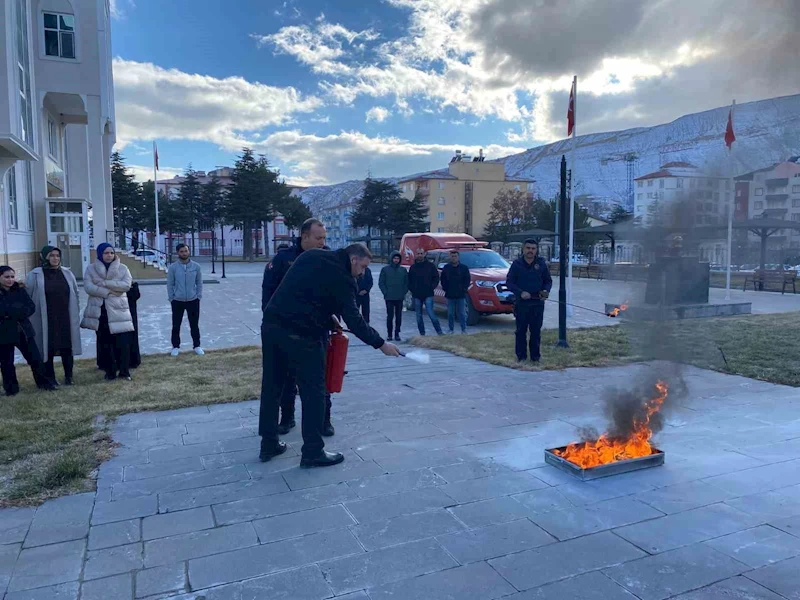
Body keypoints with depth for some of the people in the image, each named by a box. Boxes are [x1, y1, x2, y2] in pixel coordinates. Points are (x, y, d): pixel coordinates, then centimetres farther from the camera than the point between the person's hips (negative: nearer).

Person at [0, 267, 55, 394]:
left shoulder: (19, 290, 4)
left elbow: (32, 307, -3)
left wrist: (11, 313, -16)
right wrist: (21, 310, -20)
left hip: (23, 330, 3)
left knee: (35, 358, 7)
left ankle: (43, 382, 21)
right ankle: (11, 388, 22)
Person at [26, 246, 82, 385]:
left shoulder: (67, 273, 7)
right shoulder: (34, 275, -4)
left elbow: (75, 295, 12)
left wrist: (76, 314, 11)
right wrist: (29, 318, -4)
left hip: (66, 320, 3)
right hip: (45, 321, -3)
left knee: (67, 348, 7)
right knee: (48, 349, 3)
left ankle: (68, 376, 19)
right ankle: (50, 378, 15)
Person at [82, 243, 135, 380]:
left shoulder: (122, 268, 5)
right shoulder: (91, 269, 5)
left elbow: (126, 285, -10)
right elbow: (88, 287, -9)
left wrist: (105, 283, -15)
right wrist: (110, 291, -15)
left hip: (117, 310, -1)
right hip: (99, 311, 1)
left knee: (123, 342, -5)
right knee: (105, 343, 8)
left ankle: (124, 371, 7)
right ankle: (110, 371, 19)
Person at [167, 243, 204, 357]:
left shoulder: (196, 266, -2)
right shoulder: (173, 267, -5)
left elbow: (199, 283, 4)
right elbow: (170, 284, 0)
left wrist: (198, 296, -1)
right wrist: (171, 299, -2)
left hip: (193, 300, 0)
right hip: (177, 301, 0)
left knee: (194, 325, 9)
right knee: (176, 325, 7)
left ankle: (197, 346, 19)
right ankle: (176, 347, 19)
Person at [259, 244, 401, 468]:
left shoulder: (311, 255, 15)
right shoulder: (342, 278, -5)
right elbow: (354, 320, -8)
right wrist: (381, 344, 1)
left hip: (271, 325, 8)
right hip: (300, 334, -8)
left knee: (271, 387, 16)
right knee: (313, 392, 4)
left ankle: (268, 445, 28)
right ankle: (313, 452, 12)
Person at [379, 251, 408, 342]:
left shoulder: (403, 270, 9)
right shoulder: (385, 269, 2)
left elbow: (406, 283, 11)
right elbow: (381, 283, 1)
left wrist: (404, 292, -1)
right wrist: (385, 292, -7)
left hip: (400, 298, 2)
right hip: (389, 298, -2)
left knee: (399, 316, 3)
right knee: (390, 316, 0)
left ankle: (397, 333, 12)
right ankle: (389, 334, 10)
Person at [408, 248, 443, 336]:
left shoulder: (430, 265, 3)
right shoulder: (413, 267, 10)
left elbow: (436, 277, 5)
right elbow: (409, 280, 15)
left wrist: (432, 287, -7)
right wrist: (411, 289, 1)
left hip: (428, 295, -3)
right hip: (416, 295, 4)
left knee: (430, 313, -13)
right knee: (419, 316, 7)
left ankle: (439, 332, -4)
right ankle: (422, 333, 17)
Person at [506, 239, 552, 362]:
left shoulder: (541, 264, 6)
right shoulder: (517, 264, 1)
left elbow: (548, 281, 13)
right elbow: (509, 282, -1)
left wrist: (546, 291, -8)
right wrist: (520, 292, -15)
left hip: (538, 303, 1)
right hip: (521, 303, -1)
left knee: (536, 331, 5)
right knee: (521, 330, 3)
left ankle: (535, 355, 15)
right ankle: (521, 356, 11)